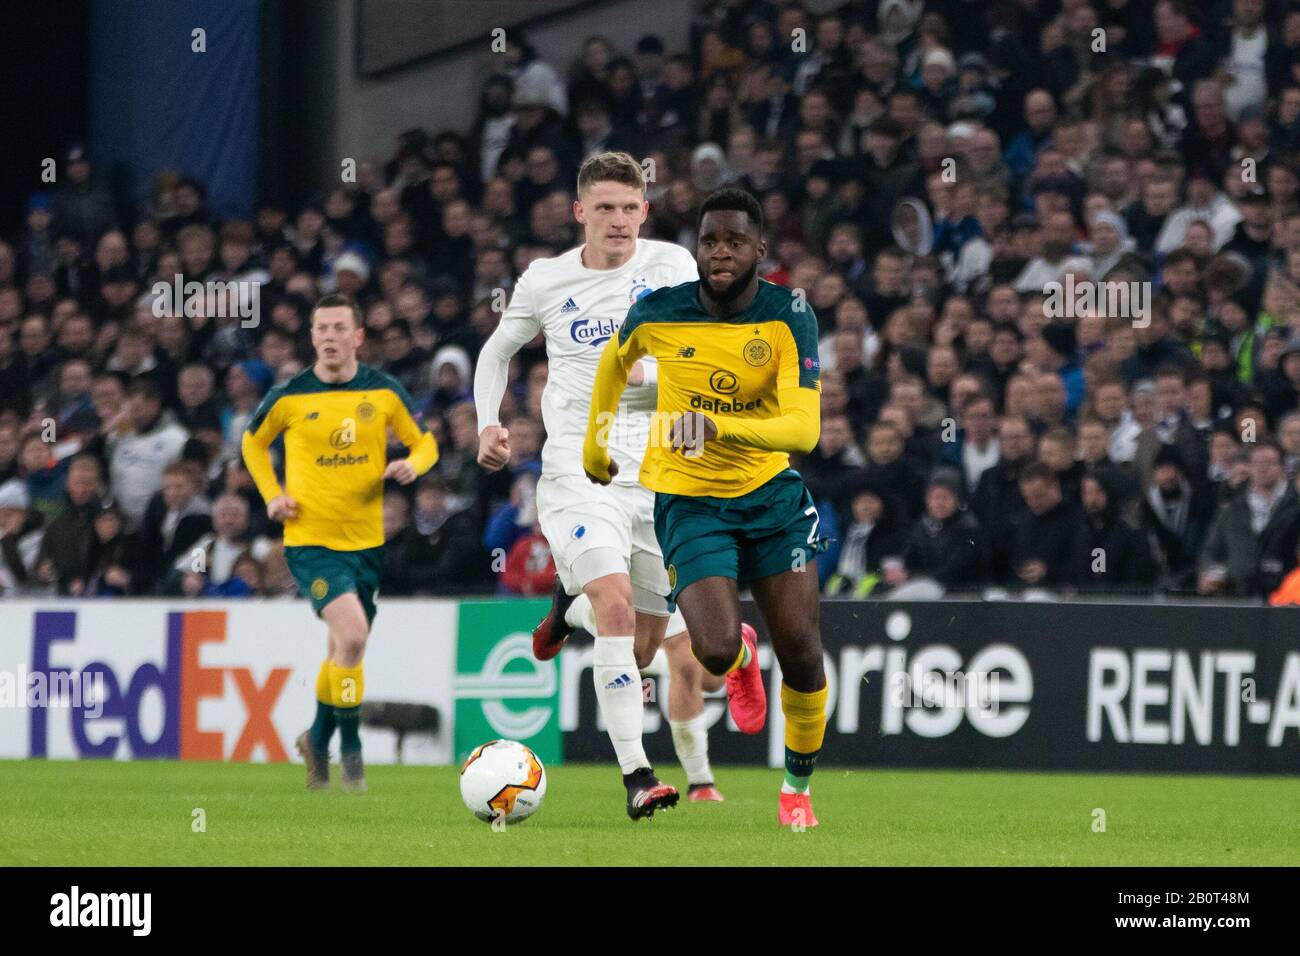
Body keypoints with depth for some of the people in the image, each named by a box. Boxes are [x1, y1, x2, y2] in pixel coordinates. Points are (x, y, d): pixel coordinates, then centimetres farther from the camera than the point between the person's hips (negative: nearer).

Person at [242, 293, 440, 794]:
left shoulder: (385, 392, 0)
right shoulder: (288, 397, -4)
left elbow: (424, 442, 13)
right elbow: (253, 442, 14)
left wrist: (412, 464, -10)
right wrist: (272, 494, 0)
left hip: (366, 540, 3)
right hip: (310, 538, -3)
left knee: (345, 649, 12)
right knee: (351, 633, -22)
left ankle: (318, 738, 37)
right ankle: (350, 749, -8)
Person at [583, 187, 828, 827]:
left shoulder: (789, 318, -15)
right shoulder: (656, 315, -12)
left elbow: (804, 428, -27)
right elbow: (615, 360, 14)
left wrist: (720, 426, -42)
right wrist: (596, 441, 25)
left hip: (771, 491, 1)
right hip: (689, 501, -1)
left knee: (802, 655, -3)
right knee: (716, 651, -21)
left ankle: (798, 787, 23)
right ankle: (740, 660, 20)